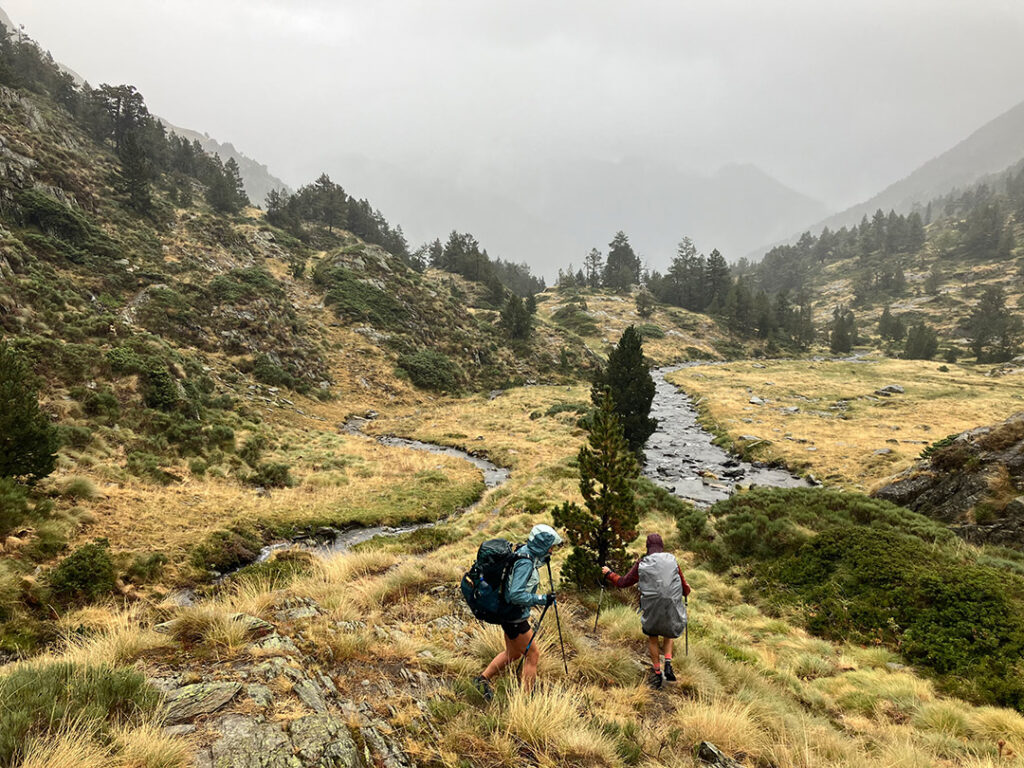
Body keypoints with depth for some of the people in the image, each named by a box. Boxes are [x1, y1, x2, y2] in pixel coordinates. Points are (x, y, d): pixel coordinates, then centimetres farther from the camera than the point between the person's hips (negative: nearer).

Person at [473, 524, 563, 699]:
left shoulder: (525, 553, 1)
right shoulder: (525, 563, -27)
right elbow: (516, 595, -32)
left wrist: (542, 560, 5)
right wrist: (542, 599, -25)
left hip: (509, 613, 10)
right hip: (515, 617, -10)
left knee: (513, 653, 24)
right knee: (533, 654, 4)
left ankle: (483, 679, 34)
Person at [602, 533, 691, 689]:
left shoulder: (641, 564, -3)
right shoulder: (672, 561, -2)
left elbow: (622, 582, 7)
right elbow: (685, 588, 6)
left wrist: (609, 574, 24)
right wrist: (686, 590, 30)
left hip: (652, 610, -1)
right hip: (672, 608, 1)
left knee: (652, 638, 25)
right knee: (668, 635, 29)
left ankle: (657, 673, 24)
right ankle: (668, 665, 13)